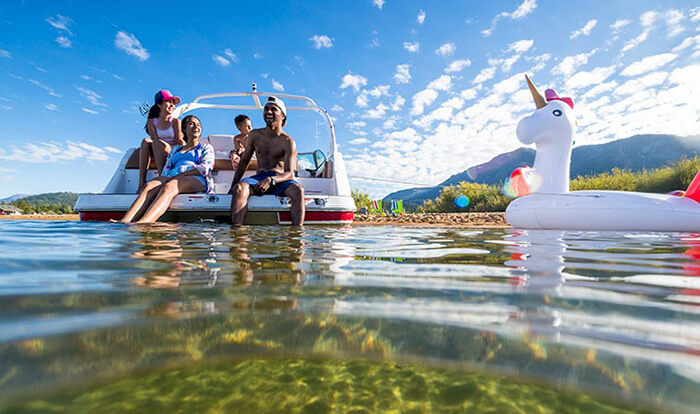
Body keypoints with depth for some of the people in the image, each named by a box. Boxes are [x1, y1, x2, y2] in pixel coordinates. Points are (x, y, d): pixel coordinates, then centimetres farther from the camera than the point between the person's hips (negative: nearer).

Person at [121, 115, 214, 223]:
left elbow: (205, 168, 1)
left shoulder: (206, 147, 21)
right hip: (172, 178, 4)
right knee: (149, 185, -30)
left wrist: (178, 176, -10)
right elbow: (166, 170, 23)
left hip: (197, 180, -4)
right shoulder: (175, 149, 33)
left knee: (169, 186, -38)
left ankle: (141, 224, -60)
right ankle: (124, 222, -51)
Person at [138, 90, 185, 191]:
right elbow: (155, 139, -5)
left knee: (158, 144, -30)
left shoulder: (175, 121, 3)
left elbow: (178, 141, -4)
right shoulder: (152, 122, 9)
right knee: (146, 141, -26)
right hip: (158, 153, 3)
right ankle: (141, 183, -33)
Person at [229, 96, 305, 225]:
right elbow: (244, 161, 20)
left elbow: (289, 173, -11)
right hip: (260, 176, 3)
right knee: (239, 188, -31)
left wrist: (271, 180, -31)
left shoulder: (288, 142, -1)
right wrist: (233, 186, 13)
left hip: (280, 179, -2)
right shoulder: (255, 135, 12)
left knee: (298, 190, -36)